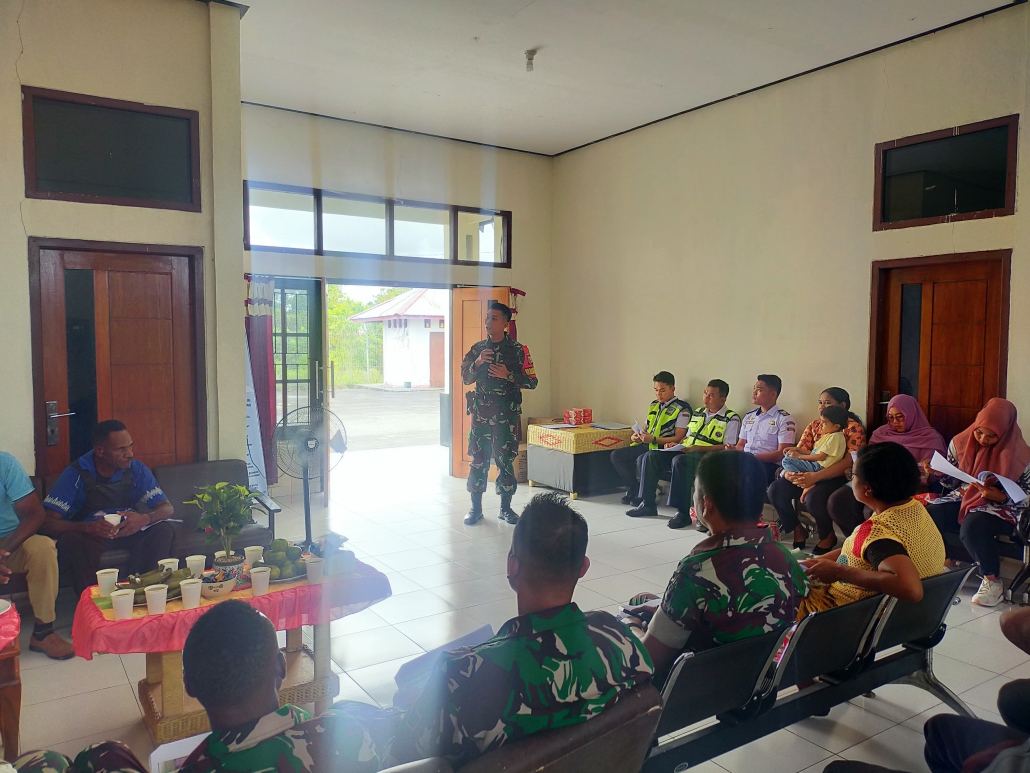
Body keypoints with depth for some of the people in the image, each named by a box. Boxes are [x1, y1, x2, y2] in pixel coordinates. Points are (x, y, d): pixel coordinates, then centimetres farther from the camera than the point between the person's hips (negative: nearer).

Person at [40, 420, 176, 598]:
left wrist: (145, 519, -32)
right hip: (89, 535, -2)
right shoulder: (76, 473, -11)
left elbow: (167, 508, -7)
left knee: (163, 530, -26)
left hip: (128, 533, 2)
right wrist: (87, 527, -37)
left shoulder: (136, 469, -4)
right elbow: (47, 523, -17)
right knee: (69, 541, -34)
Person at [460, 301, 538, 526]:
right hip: (480, 413, 2)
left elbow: (532, 382, -2)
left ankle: (505, 508, 15)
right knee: (478, 460, 4)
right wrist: (477, 362, -12)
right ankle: (476, 508, 14)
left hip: (507, 414, -2)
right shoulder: (477, 348, 8)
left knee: (506, 460, 2)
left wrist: (508, 375, -17)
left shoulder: (518, 350, -2)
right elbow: (465, 378, 6)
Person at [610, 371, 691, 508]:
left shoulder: (682, 409, -5)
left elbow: (678, 438, -12)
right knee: (616, 455, -8)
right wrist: (636, 436, 1)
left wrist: (654, 440, -22)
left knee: (642, 459, -35)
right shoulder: (654, 405, 18)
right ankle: (634, 488, 1)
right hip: (646, 445, 8)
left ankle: (645, 495, -14)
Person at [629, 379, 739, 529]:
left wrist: (699, 448, -20)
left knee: (679, 460, -37)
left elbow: (728, 448, -12)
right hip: (685, 453, 8)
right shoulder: (698, 413, 22)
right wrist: (677, 444, 7)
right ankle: (647, 504, -7)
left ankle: (683, 512, -30)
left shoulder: (731, 419, -2)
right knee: (651, 456, -11)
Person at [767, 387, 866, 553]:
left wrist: (816, 477, -31)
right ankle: (797, 530, 5)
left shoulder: (853, 427, -8)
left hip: (839, 477, -6)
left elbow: (849, 462, -21)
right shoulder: (814, 426, 12)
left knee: (813, 496, -36)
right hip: (811, 474, 6)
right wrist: (789, 470, -20)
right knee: (776, 489, -18)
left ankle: (827, 536, -4)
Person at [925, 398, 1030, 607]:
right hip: (964, 498, 4)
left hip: (1001, 508, -4)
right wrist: (939, 473, -11)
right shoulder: (961, 442, 0)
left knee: (972, 526, -37)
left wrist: (1001, 497, -24)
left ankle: (993, 581, -12)